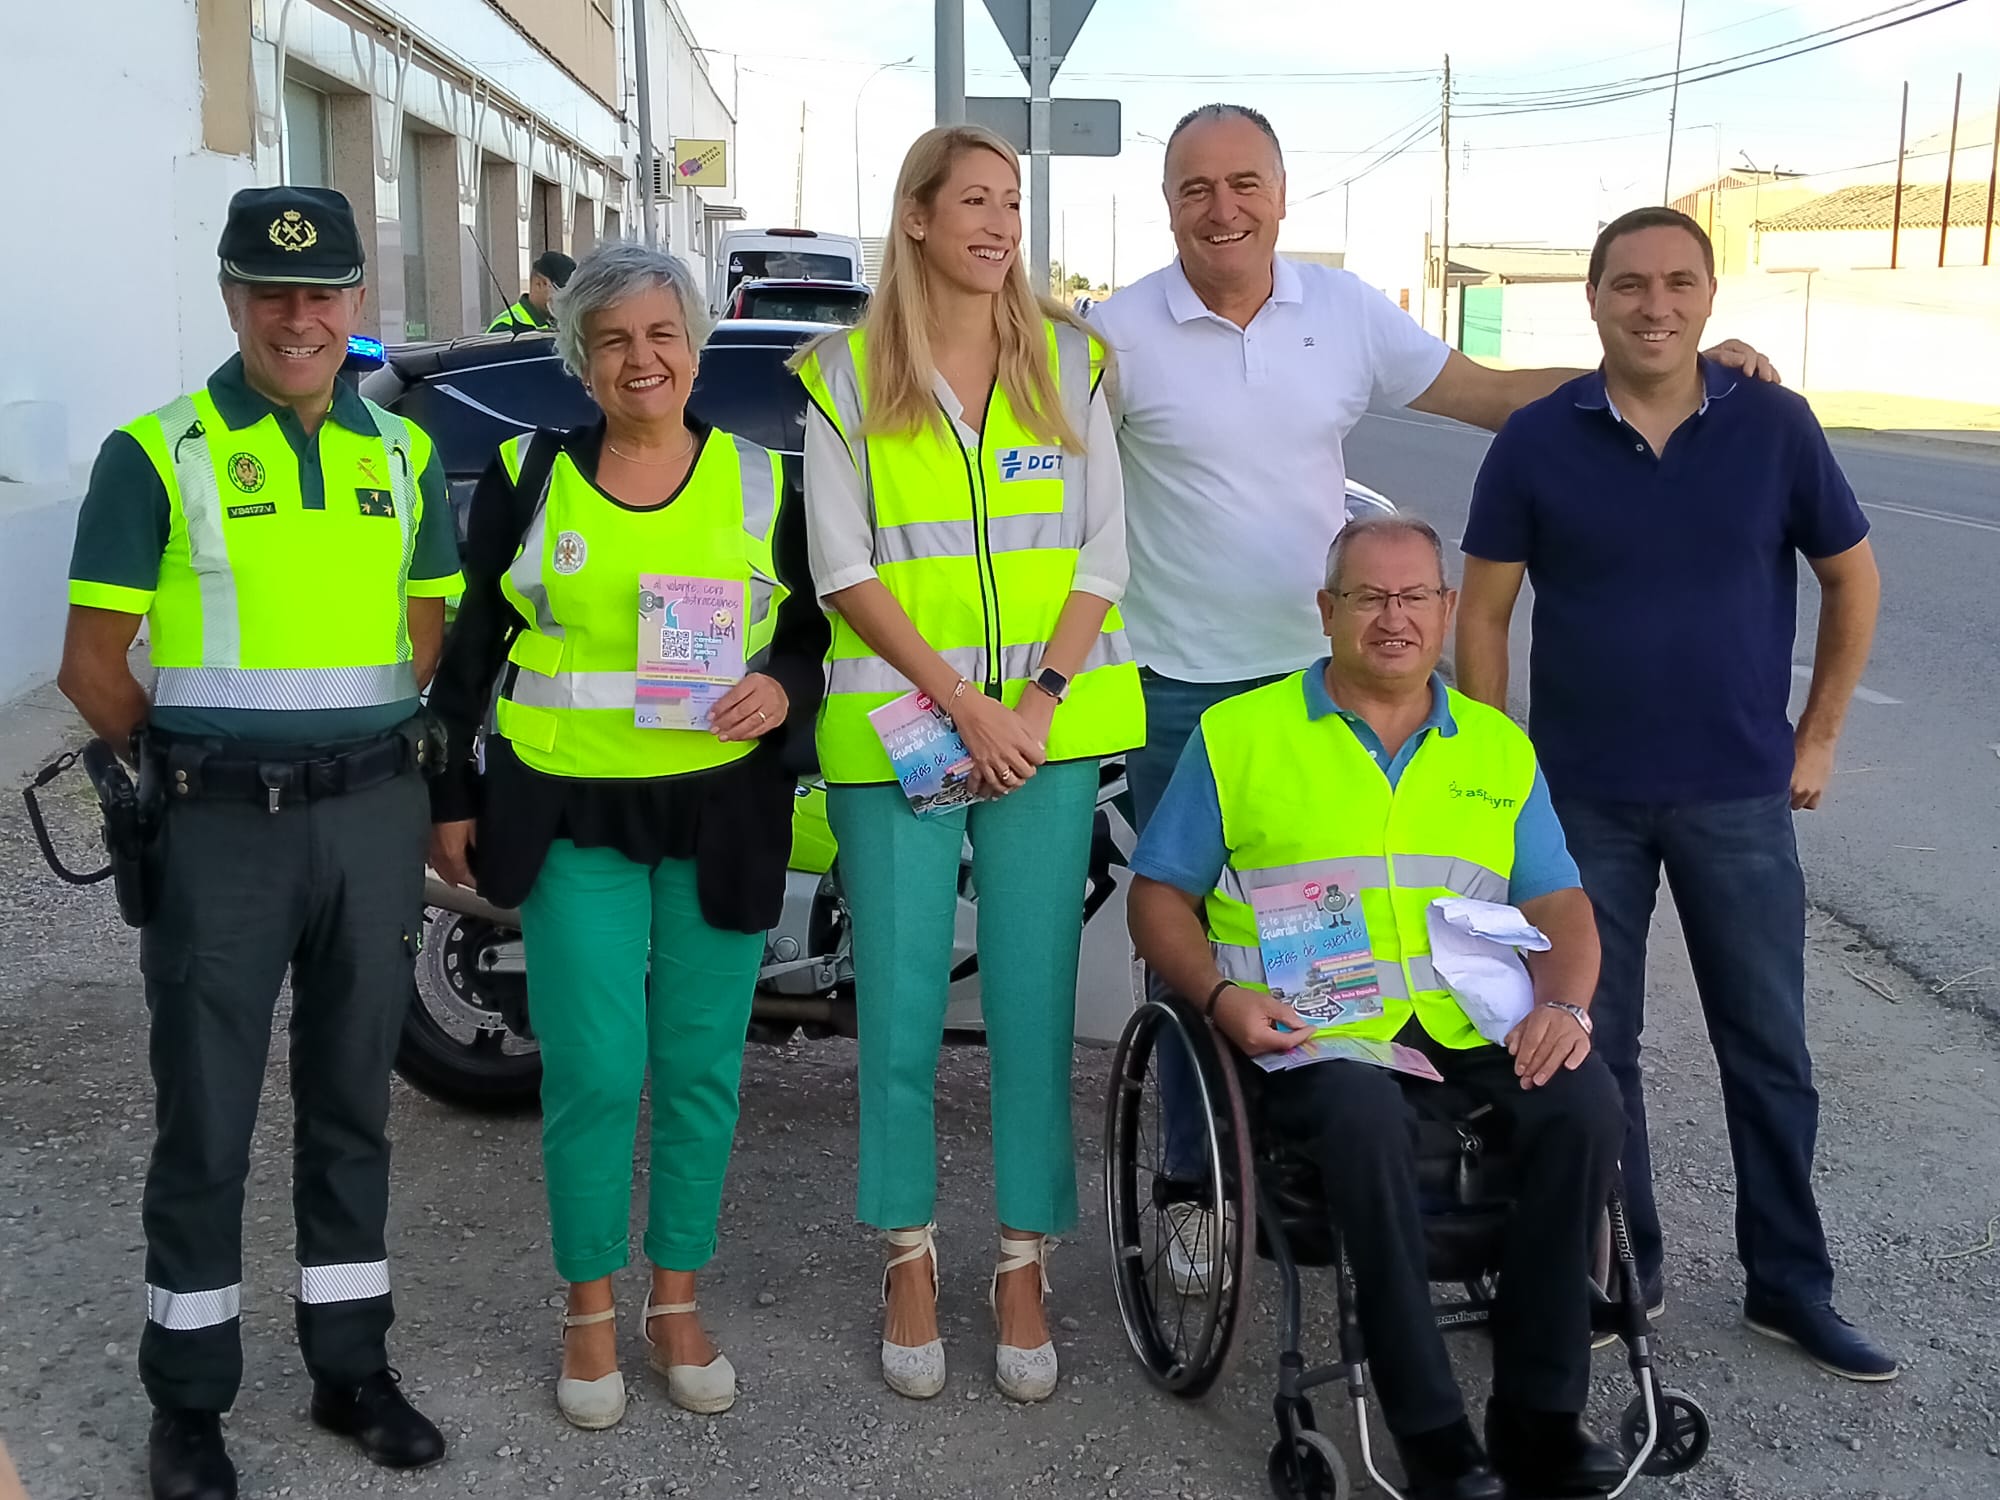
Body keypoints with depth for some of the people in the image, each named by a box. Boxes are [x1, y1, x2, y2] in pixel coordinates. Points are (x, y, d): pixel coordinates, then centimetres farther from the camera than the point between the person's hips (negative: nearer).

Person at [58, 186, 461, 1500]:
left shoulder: (405, 454, 9)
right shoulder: (157, 456, -3)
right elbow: (93, 663, -2)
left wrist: (411, 776, 5)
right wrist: (187, 767, 3)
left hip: (375, 813, 4)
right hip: (222, 826, -3)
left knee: (351, 1104, 13)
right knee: (206, 1120, 5)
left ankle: (352, 1366, 26)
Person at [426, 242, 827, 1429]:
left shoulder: (763, 478, 6)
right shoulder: (528, 475, 4)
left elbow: (815, 632, 11)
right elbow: (470, 646, 9)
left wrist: (783, 690, -12)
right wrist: (452, 798, 7)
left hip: (720, 816, 1)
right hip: (572, 813, -1)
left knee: (702, 1066, 6)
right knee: (594, 1072, -4)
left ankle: (678, 1305, 23)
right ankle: (590, 1314, 16)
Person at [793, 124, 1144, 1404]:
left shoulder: (1070, 362, 9)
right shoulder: (846, 374, 4)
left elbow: (1102, 551, 5)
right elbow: (842, 566, -2)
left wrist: (1040, 699, -8)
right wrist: (961, 705, -11)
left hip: (1049, 727, 1)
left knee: (1034, 1000, 3)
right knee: (901, 1004, 3)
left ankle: (1025, 1266, 14)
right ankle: (911, 1259, 18)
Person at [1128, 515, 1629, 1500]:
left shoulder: (1500, 749, 20)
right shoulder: (1238, 736, 11)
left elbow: (1558, 903, 14)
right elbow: (1159, 895, 9)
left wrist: (1563, 1004, -8)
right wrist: (1223, 996, -10)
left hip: (1474, 1025, 3)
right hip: (1308, 1032, -3)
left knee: (1586, 1104, -26)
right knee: (1365, 1113, -36)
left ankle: (1538, 1415, -14)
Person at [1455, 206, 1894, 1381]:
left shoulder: (1773, 427, -5)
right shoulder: (1538, 441, -5)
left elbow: (1853, 578, 6)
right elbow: (1484, 611, 0)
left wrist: (1820, 736, 5)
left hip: (1740, 798, 0)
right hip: (1583, 799, 0)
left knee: (1769, 1049, 8)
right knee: (1593, 1047, 9)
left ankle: (1791, 1283, 23)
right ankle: (1623, 1269, 26)